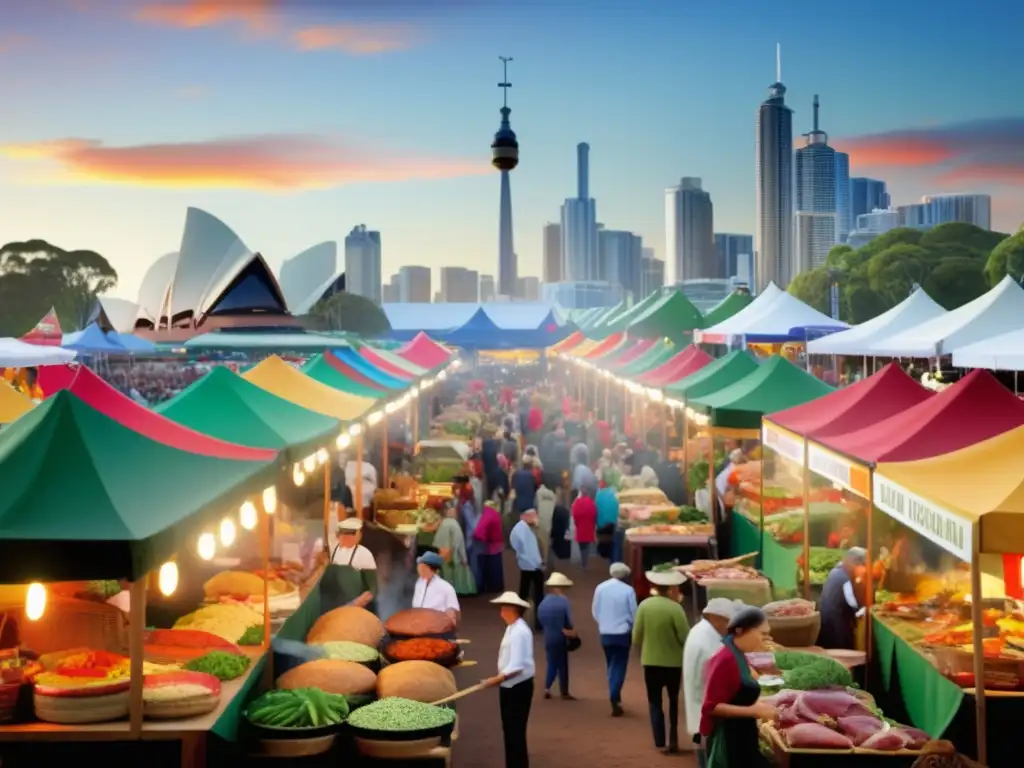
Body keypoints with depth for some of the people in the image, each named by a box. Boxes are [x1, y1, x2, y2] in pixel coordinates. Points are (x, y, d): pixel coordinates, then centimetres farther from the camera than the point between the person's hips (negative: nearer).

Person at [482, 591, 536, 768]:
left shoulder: (519, 632, -21)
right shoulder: (512, 628, 11)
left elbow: (517, 666, -27)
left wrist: (498, 679, -29)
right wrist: (500, 679, 11)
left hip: (518, 688, -10)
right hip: (510, 686, 10)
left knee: (516, 732, -4)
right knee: (509, 731, 16)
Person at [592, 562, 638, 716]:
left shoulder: (600, 588, -1)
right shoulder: (628, 590, -11)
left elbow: (595, 611, 4)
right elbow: (633, 614, -6)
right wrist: (633, 630, 11)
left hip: (605, 633, 4)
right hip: (622, 633, -4)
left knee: (611, 666, 17)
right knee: (619, 667, 0)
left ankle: (616, 699, 22)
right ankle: (614, 699, -13)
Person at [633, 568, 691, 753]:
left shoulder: (644, 605, -8)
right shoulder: (675, 608, -17)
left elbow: (636, 637, -4)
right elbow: (685, 638, -14)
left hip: (651, 661, 1)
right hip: (673, 662, -1)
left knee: (655, 702, 12)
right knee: (674, 701, 19)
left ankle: (660, 742, 6)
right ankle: (673, 740, 16)